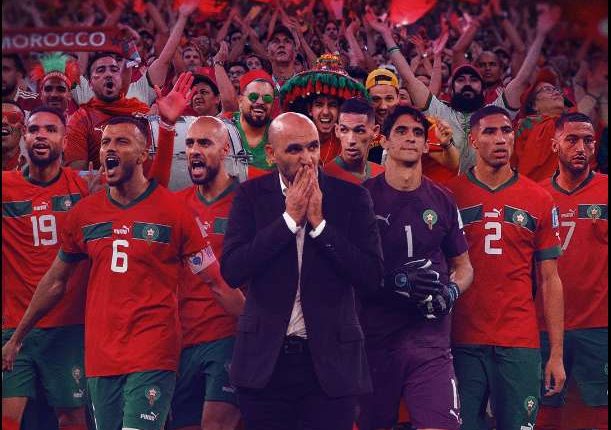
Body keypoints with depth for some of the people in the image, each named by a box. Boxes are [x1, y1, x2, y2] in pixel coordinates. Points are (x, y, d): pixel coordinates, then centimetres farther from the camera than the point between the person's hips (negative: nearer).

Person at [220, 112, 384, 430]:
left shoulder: (351, 197, 0)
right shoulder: (252, 195, 2)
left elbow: (372, 278, -8)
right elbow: (231, 271, -9)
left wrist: (319, 222, -13)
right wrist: (289, 217, -12)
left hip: (331, 362, -1)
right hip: (266, 359, 1)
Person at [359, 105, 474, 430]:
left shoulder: (441, 201, 10)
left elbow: (463, 266, 19)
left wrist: (452, 291, -4)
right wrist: (396, 281, -16)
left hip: (430, 339, 2)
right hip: (374, 338, -1)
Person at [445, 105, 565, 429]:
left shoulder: (539, 200, 6)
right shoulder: (450, 195, 3)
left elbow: (550, 280, 8)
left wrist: (556, 353, 2)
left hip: (520, 343, 1)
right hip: (462, 342, -1)